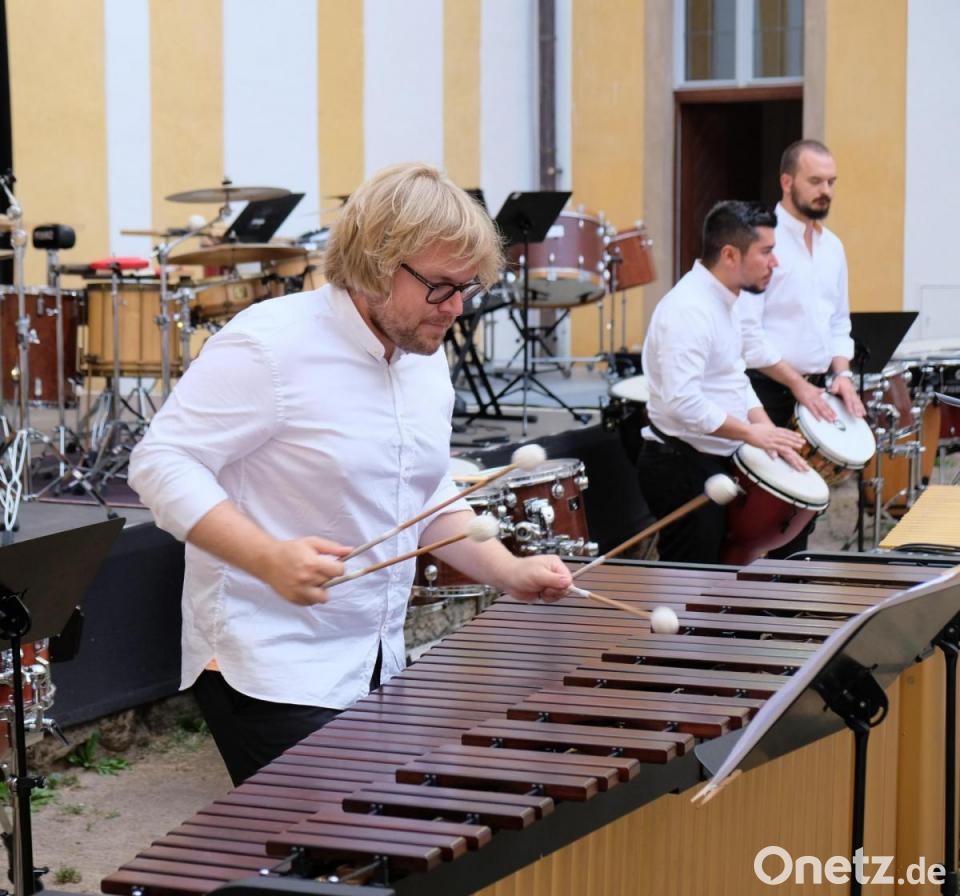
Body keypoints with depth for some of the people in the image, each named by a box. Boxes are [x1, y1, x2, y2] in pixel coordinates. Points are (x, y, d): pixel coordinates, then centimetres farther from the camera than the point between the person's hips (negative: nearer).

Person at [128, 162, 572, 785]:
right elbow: (161, 461, -20)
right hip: (270, 672, -8)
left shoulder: (427, 359, 9)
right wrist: (272, 559, -31)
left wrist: (509, 571, 4)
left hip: (378, 666, 8)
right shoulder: (271, 345, -17)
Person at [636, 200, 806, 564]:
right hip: (682, 469, -10)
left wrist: (770, 435, 6)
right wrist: (752, 432, -21)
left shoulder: (723, 301, 13)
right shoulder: (688, 309, -21)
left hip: (714, 464, 10)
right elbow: (682, 402, -30)